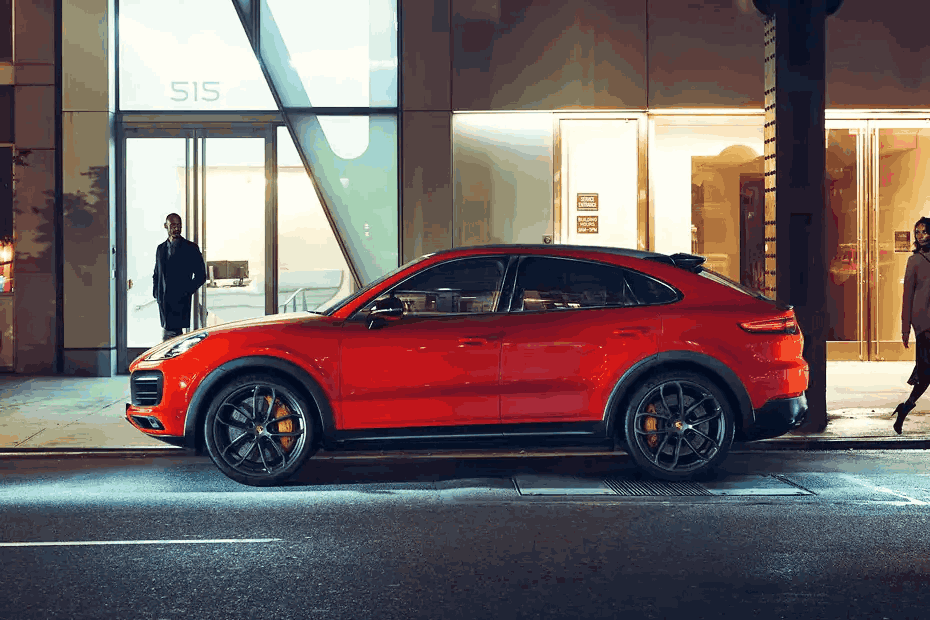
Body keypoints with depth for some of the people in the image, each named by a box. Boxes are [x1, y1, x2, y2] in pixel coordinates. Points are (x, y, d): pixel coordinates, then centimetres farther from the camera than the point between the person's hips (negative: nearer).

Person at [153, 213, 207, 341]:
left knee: (167, 337, -12)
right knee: (176, 335, 11)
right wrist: (155, 292, 9)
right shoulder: (160, 248, 16)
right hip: (163, 301, 5)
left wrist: (186, 293, -10)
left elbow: (201, 275, -2)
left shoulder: (190, 248, 0)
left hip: (180, 302, -5)